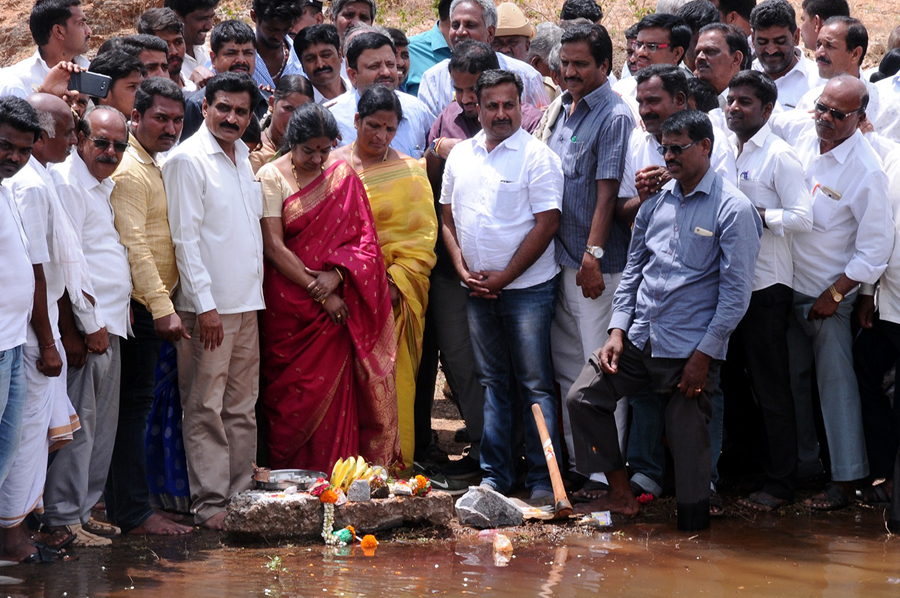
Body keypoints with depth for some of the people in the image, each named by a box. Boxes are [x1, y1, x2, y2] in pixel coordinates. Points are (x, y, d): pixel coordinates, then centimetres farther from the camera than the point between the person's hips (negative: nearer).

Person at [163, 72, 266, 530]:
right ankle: (209, 502, -2)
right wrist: (204, 305, -17)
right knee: (206, 407, -4)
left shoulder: (243, 157, 14)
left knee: (242, 405, 10)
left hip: (247, 301, 8)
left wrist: (255, 292, 14)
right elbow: (185, 237, -13)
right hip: (210, 304, -7)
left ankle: (241, 492, 16)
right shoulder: (188, 159, -9)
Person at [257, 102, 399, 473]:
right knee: (296, 392, -3)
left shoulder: (342, 174, 8)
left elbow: (363, 235, 6)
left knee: (337, 387, -1)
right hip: (290, 301, -3)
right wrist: (317, 290, -13)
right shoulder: (272, 177, -3)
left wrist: (338, 274, -12)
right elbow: (274, 247, -9)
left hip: (340, 300, 3)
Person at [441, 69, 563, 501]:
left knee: (534, 385, -3)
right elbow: (448, 217, 16)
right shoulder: (460, 155, 11)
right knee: (492, 383, 11)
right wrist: (463, 268, 0)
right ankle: (495, 476, 17)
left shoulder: (537, 157, -7)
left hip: (527, 289, -5)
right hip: (478, 289, 6)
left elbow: (547, 223, -12)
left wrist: (503, 277, -12)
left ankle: (543, 480, 1)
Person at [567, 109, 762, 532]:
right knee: (583, 398, 1)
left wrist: (704, 355, -13)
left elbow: (736, 292, -11)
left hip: (691, 348, -6)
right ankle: (621, 495, 11)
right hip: (639, 338, 6)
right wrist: (617, 331, 5)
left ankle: (693, 524, 14)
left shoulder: (733, 209, -8)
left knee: (688, 441, -2)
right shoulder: (656, 202, 11)